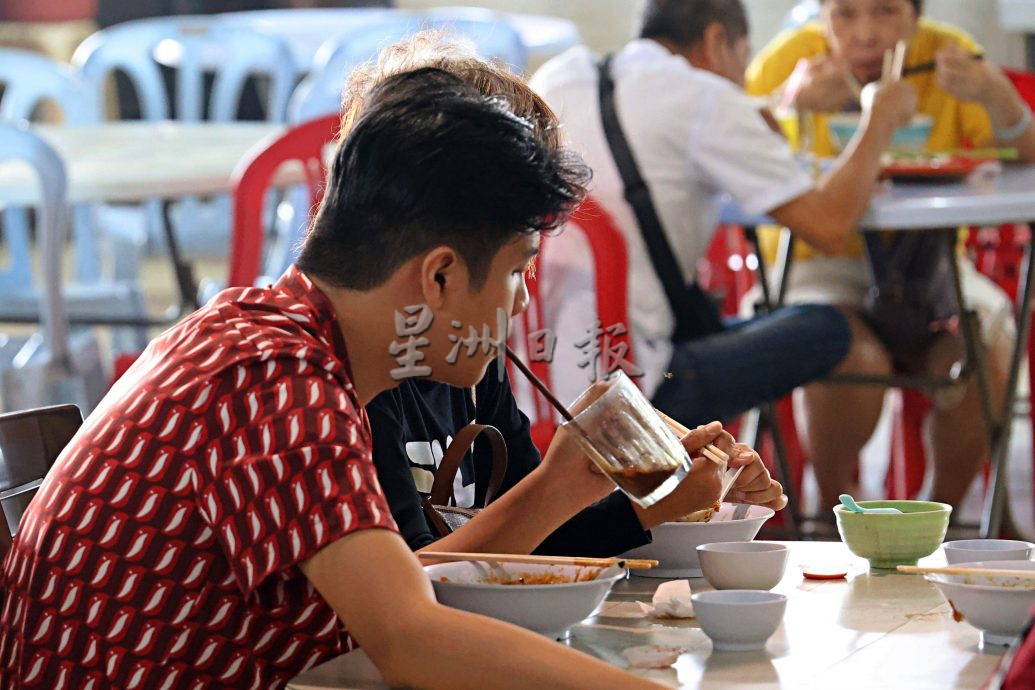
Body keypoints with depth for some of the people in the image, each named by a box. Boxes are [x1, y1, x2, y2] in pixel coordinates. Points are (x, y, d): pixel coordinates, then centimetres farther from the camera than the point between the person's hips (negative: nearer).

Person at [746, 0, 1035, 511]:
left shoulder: (948, 57, -3)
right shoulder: (788, 59, -8)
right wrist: (794, 105, -34)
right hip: (818, 261, -2)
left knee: (985, 356, -26)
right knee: (851, 359, -33)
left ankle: (943, 510, 3)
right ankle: (832, 508, -3)